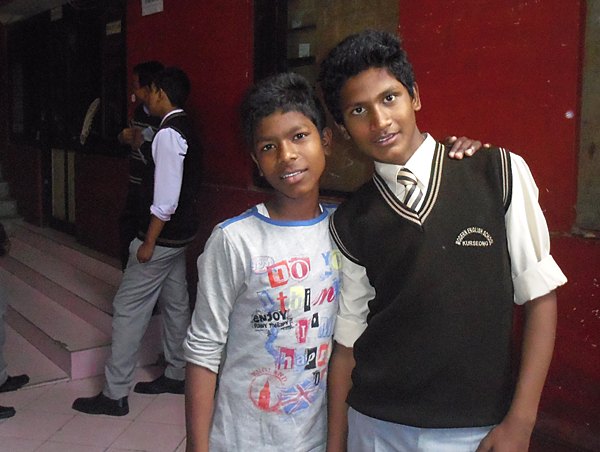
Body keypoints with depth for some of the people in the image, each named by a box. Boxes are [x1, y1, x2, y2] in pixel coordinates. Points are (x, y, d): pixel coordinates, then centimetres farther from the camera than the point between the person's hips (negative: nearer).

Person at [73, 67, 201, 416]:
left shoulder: (168, 134, -20)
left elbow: (166, 198, -24)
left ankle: (115, 394, 5)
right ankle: (176, 375, 31)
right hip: (181, 233, 10)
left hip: (163, 236, -10)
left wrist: (149, 242, -19)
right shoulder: (186, 131, 10)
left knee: (129, 309, -3)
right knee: (176, 303, 17)